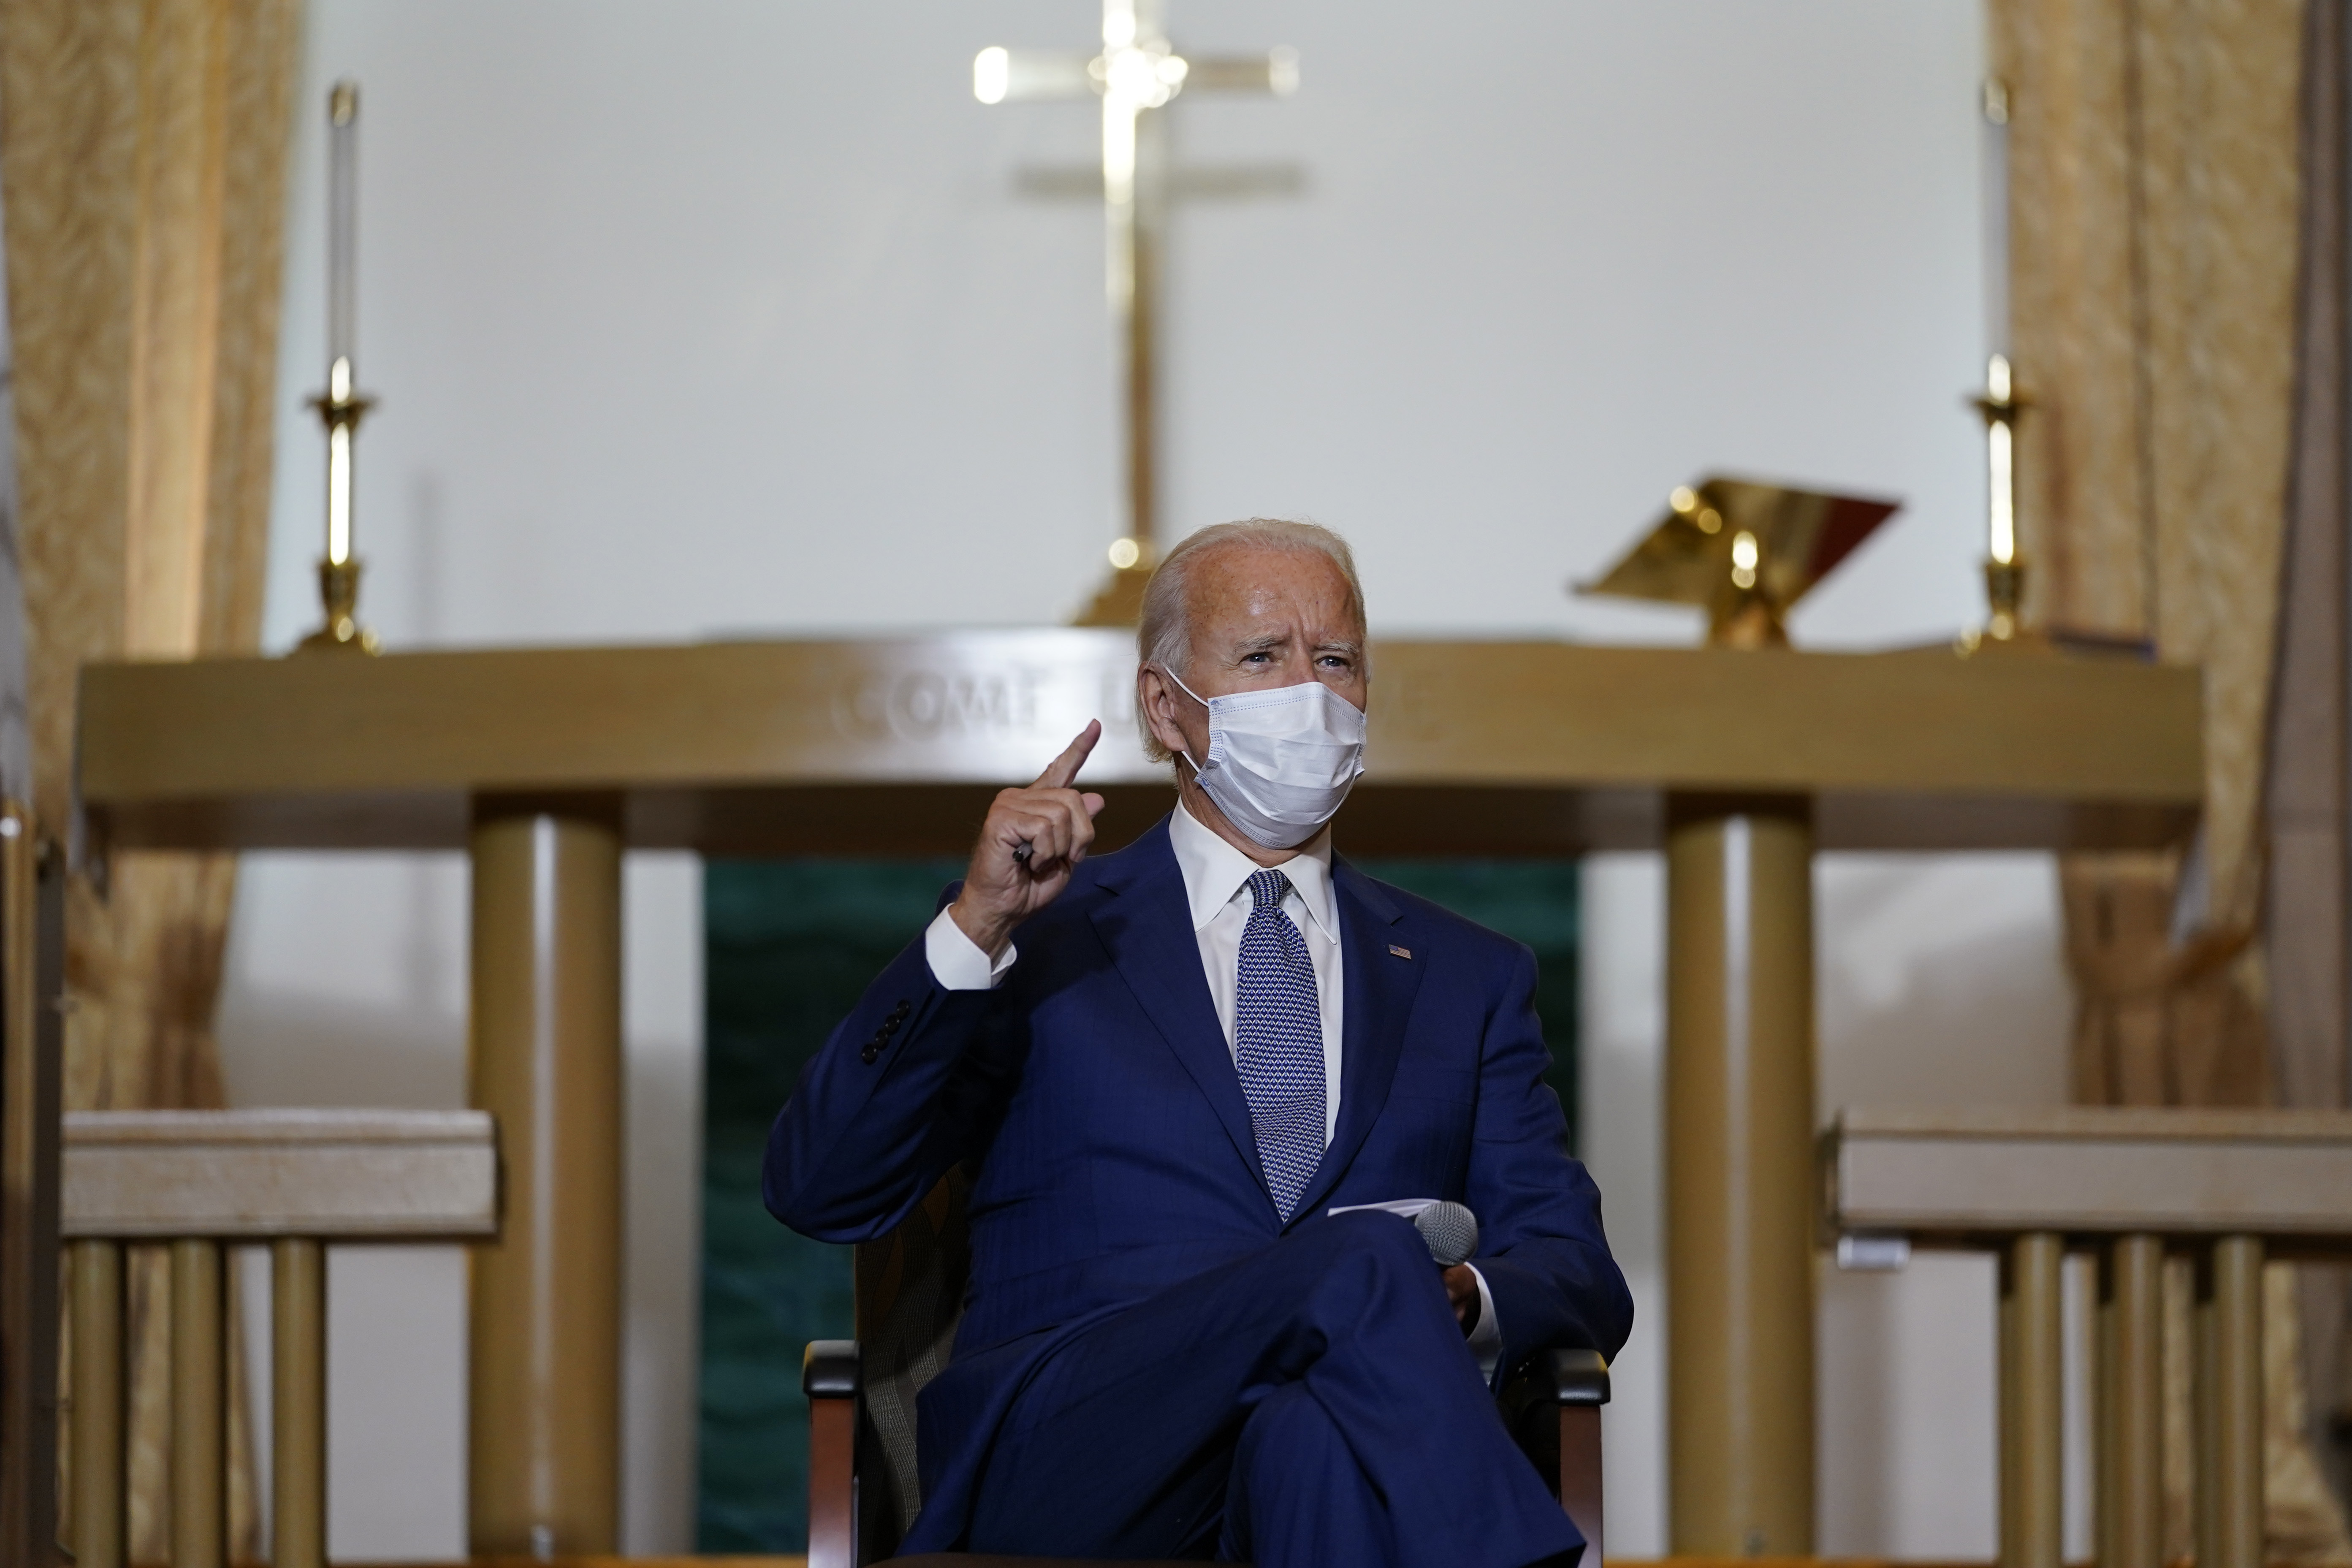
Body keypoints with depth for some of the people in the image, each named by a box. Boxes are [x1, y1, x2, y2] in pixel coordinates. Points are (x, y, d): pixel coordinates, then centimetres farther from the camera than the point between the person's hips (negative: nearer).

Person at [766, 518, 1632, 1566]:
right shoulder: (1039, 944, 19)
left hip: (1343, 1442, 2)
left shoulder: (1468, 978, 28)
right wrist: (974, 929, -7)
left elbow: (1582, 1280, 18)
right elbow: (819, 1193, 6)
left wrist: (1458, 1303, -8)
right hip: (1064, 1467, -2)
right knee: (1360, 1260, -34)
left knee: (1313, 1435, -39)